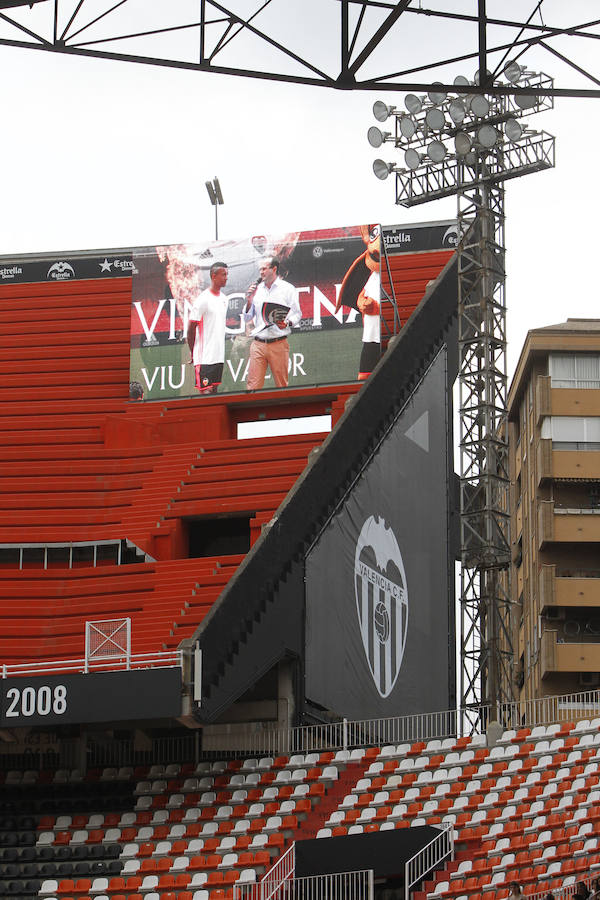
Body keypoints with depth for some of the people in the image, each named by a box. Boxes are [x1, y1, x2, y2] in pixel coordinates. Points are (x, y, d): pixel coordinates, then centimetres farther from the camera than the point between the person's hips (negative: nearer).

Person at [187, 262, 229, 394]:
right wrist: (193, 353, -6)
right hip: (205, 357, -8)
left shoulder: (224, 299, 13)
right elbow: (191, 328, -10)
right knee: (206, 391, -10)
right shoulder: (202, 300, -13)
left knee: (214, 389, 9)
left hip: (219, 356, 8)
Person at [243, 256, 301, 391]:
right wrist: (249, 301, 1)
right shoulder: (257, 289, 14)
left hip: (278, 344, -3)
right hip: (258, 345, 3)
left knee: (282, 385, -1)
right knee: (253, 384, -6)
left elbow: (297, 314, 4)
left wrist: (288, 323, -16)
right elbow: (247, 318, 18)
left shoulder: (287, 289, 4)